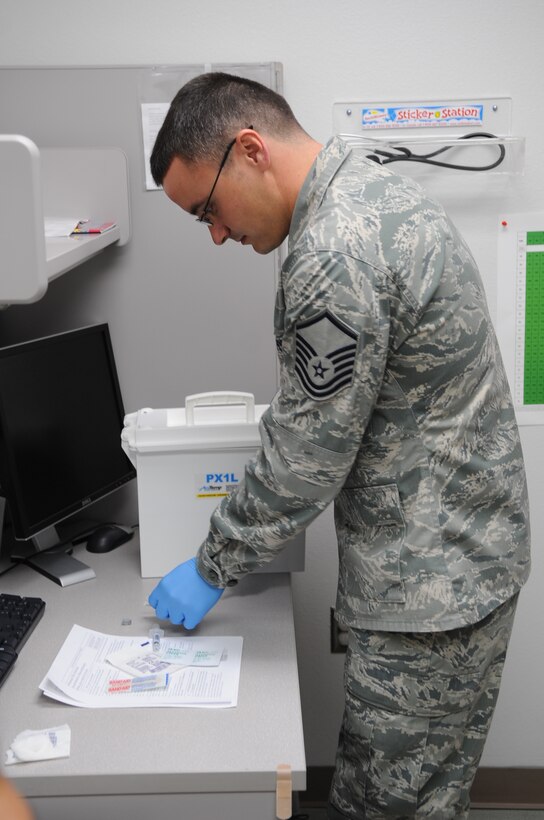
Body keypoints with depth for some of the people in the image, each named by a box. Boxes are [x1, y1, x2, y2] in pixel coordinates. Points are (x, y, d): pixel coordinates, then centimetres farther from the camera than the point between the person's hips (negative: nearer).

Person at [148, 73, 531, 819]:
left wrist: (211, 569, -5)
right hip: (459, 548, 10)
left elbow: (306, 458, -19)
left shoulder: (334, 257, -26)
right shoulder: (374, 189, 7)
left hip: (430, 582, -10)